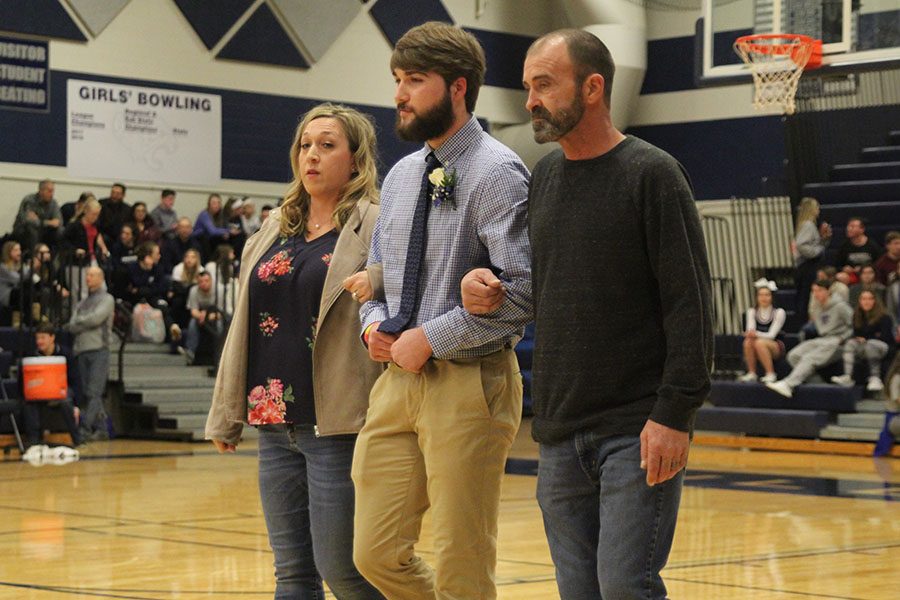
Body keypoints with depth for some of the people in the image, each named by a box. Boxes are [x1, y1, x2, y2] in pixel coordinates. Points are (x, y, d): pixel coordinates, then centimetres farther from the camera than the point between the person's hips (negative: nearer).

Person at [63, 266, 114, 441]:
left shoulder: (107, 299, 5)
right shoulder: (81, 304, 21)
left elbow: (96, 318, -11)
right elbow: (72, 326, 9)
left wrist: (79, 322, 2)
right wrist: (86, 323, -6)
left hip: (99, 350, -6)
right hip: (82, 351, 6)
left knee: (94, 393, -12)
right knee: (86, 393, 4)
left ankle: (85, 428, -19)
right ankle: (100, 429, 10)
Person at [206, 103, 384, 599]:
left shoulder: (375, 227, -3)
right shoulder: (275, 230, 15)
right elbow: (244, 325, 18)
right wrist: (227, 415, 17)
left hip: (337, 425, -6)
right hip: (275, 423, 6)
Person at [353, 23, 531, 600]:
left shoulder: (497, 174, -11)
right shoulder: (401, 175, 14)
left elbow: (522, 291, -20)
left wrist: (429, 338, -15)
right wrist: (374, 322, 3)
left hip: (468, 384, -8)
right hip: (397, 379, 8)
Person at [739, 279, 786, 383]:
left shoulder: (779, 312, -9)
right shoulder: (752, 312, 3)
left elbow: (772, 335, -17)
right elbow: (750, 331, -8)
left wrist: (756, 334, -35)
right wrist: (750, 334, -34)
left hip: (776, 347, -3)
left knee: (760, 342, -35)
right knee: (748, 341, -30)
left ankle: (770, 374, -29)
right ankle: (751, 373, -21)